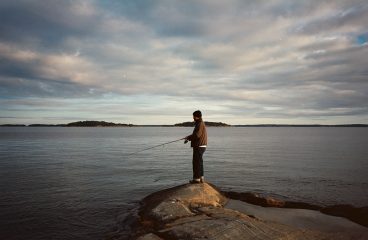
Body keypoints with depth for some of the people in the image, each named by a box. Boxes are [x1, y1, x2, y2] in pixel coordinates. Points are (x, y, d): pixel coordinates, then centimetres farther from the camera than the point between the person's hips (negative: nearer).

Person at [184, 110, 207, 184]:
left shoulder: (200, 124, -15)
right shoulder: (200, 123, 17)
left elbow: (197, 135, -23)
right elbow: (195, 134, 21)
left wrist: (188, 137, -9)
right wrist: (189, 137, 8)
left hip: (199, 146, -10)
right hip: (200, 146, 10)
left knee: (196, 162, -4)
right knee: (199, 162, 16)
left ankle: (196, 178, 1)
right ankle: (201, 178, 23)